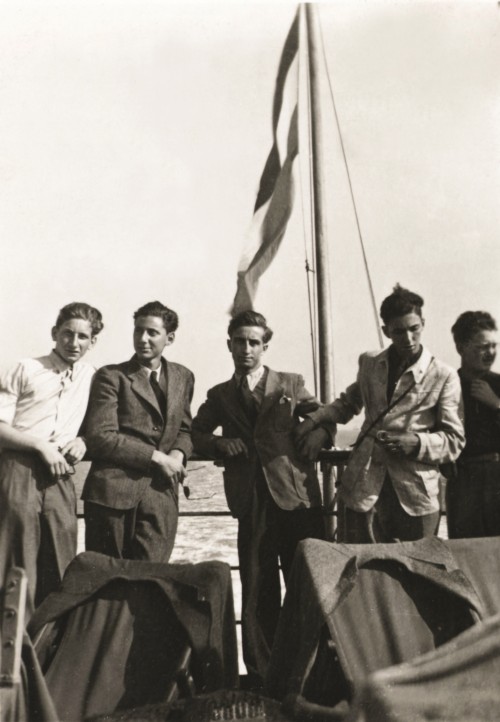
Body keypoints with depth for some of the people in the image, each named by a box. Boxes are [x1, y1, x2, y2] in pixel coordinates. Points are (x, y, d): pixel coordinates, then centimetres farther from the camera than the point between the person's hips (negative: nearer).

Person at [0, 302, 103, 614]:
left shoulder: (93, 378, 12)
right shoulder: (26, 370, 4)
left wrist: (82, 441, 0)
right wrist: (41, 445, -12)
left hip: (60, 477, 3)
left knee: (59, 569, 5)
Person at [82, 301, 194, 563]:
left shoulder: (183, 377, 15)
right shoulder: (111, 376, -1)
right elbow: (100, 437, -9)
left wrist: (178, 453, -2)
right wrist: (156, 457, -11)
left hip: (161, 492, 3)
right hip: (113, 492, -3)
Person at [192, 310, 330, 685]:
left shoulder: (291, 384, 11)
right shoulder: (220, 395, 16)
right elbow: (195, 433, 20)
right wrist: (219, 443, 2)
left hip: (297, 495, -1)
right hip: (252, 500, 2)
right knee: (257, 589, 5)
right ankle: (261, 673, 16)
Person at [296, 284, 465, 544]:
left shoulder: (444, 376, -2)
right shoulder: (369, 363, 10)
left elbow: (454, 441, 0)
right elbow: (349, 402, 28)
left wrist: (417, 442, -17)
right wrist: (316, 418, 12)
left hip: (415, 495, -2)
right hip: (364, 490, 3)